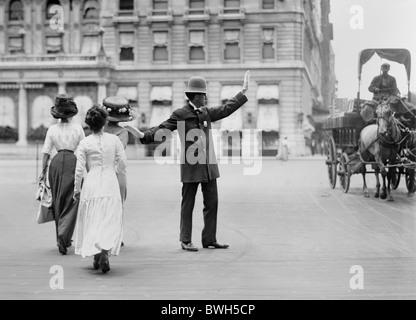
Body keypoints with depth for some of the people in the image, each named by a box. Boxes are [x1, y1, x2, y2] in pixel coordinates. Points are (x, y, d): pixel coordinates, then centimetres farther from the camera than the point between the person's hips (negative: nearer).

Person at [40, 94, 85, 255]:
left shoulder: (52, 129, 4)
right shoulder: (78, 128, 0)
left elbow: (46, 153, 3)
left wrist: (43, 171, 10)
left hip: (56, 162, 3)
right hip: (73, 162, -2)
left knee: (58, 201, 15)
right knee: (70, 202, 1)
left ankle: (62, 238, 23)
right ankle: (63, 234, -18)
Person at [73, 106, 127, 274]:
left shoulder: (84, 143, -3)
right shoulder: (114, 140, -2)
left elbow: (79, 169, -3)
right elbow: (123, 164, 1)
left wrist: (77, 189, 8)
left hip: (91, 185, 0)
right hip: (110, 184, 0)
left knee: (92, 222, 13)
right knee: (110, 222, 3)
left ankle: (96, 257, 16)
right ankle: (105, 252, -18)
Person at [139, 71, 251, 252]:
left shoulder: (206, 113, 12)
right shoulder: (180, 114, -6)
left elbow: (226, 109, 22)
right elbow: (162, 129, -10)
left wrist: (243, 92, 23)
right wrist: (144, 136, -26)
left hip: (209, 165, 6)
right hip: (191, 166, -6)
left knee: (212, 203, 7)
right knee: (188, 204, 2)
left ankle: (209, 239, 15)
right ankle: (186, 241, 10)